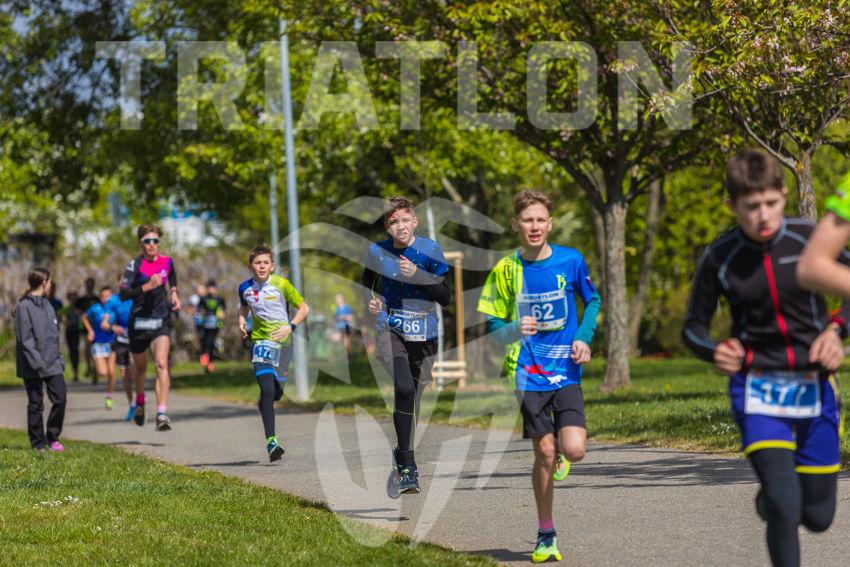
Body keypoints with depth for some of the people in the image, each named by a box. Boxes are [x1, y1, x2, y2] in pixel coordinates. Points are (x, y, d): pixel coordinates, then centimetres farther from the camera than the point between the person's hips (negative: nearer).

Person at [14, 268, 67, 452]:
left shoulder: (47, 305, 14)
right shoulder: (24, 307, -9)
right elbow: (25, 340, -14)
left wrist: (59, 359, 12)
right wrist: (37, 363, -20)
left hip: (52, 363, 7)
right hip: (33, 367, -7)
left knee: (60, 398, 0)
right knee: (36, 404, 1)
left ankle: (52, 438, 14)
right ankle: (38, 443, 10)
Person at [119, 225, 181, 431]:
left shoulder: (167, 262, 3)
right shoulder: (135, 265, -9)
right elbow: (123, 294, -20)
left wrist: (174, 294, 12)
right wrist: (147, 287, -30)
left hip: (161, 321, 1)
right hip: (139, 322, -1)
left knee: (162, 363, -18)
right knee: (140, 367, 15)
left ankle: (162, 414, -24)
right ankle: (139, 402, 45)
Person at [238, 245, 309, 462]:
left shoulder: (281, 285, -7)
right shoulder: (245, 288, 0)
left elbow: (304, 308, 0)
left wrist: (291, 327, -14)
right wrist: (242, 322, 3)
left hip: (283, 341, 1)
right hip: (260, 340, -1)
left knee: (276, 393, 10)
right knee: (267, 390, -18)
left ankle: (263, 403, 49)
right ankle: (271, 441, -19)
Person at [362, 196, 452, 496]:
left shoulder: (430, 250, -3)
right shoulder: (377, 251, 1)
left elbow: (446, 297, -7)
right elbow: (367, 286, 20)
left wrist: (417, 274, -20)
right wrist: (371, 303, -1)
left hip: (424, 336, 2)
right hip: (389, 330, -2)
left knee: (414, 399, 12)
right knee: (404, 388, -26)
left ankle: (402, 457, 33)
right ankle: (408, 464, -22)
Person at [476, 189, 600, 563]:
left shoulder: (570, 261, -2)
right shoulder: (505, 270, -3)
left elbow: (592, 301, 14)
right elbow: (491, 325, 3)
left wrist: (584, 338, -2)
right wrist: (515, 330, -19)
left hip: (566, 371, 0)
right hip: (528, 374, 0)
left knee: (574, 449, -15)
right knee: (544, 453, 0)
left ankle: (561, 453, 24)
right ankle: (546, 535, 16)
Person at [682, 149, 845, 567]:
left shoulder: (811, 239, -7)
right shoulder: (719, 258, -8)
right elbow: (693, 327, 4)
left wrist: (835, 330, -12)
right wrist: (716, 352, -18)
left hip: (815, 388, 2)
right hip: (758, 390, -2)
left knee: (818, 517, 8)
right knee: (784, 508, -20)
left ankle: (769, 497, 43)